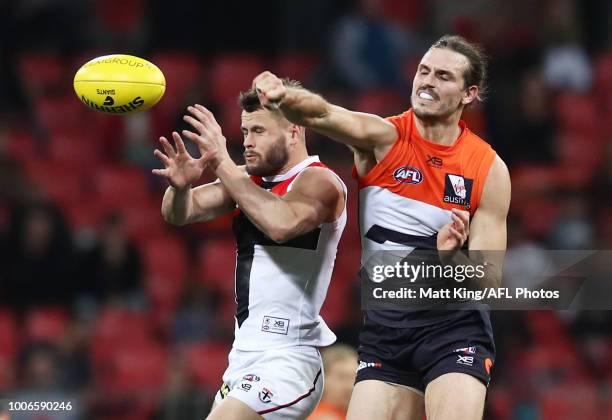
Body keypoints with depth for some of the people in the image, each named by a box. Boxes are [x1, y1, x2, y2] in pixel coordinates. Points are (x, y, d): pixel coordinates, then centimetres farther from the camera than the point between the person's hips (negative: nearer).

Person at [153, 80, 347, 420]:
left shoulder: (320, 182, -10)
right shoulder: (248, 180, 13)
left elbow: (282, 223, -30)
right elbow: (179, 214, 6)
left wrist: (223, 164, -27)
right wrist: (180, 185, -17)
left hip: (287, 363, -8)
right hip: (244, 359, 8)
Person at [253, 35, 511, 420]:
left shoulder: (490, 170, -3)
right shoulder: (383, 138, -5)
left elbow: (491, 279, -3)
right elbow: (323, 115, -27)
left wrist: (453, 258, -25)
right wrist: (285, 97, -50)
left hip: (453, 328, -2)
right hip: (384, 326, 2)